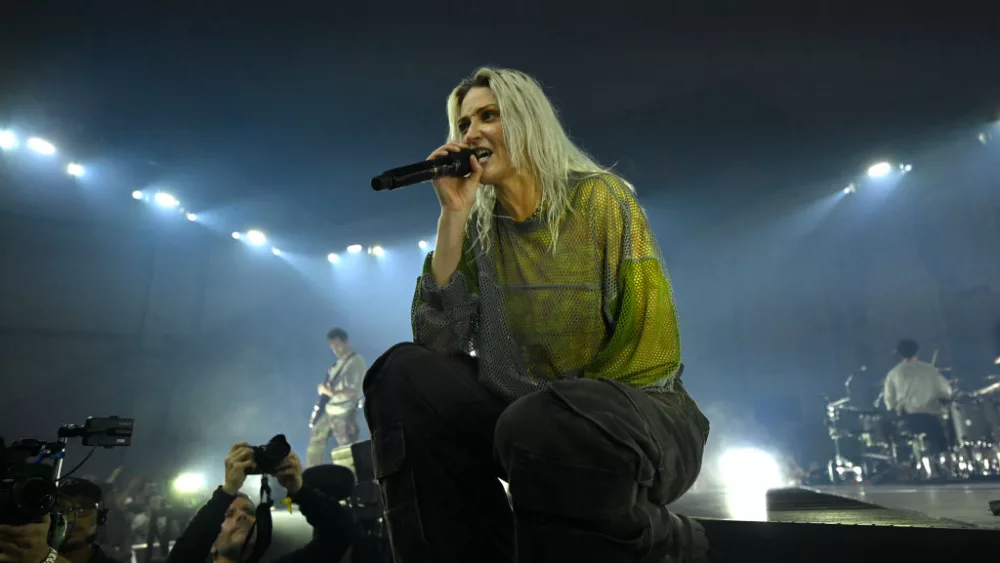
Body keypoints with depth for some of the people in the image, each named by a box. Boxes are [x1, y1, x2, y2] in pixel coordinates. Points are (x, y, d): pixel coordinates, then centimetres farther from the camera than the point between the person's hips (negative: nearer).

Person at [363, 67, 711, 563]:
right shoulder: (480, 227, 3)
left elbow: (653, 348, -13)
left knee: (543, 429, -36)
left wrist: (573, 405, -17)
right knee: (404, 374, -14)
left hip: (637, 413, -3)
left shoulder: (601, 197, -9)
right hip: (527, 413, 4)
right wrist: (453, 214, -14)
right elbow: (437, 342, -11)